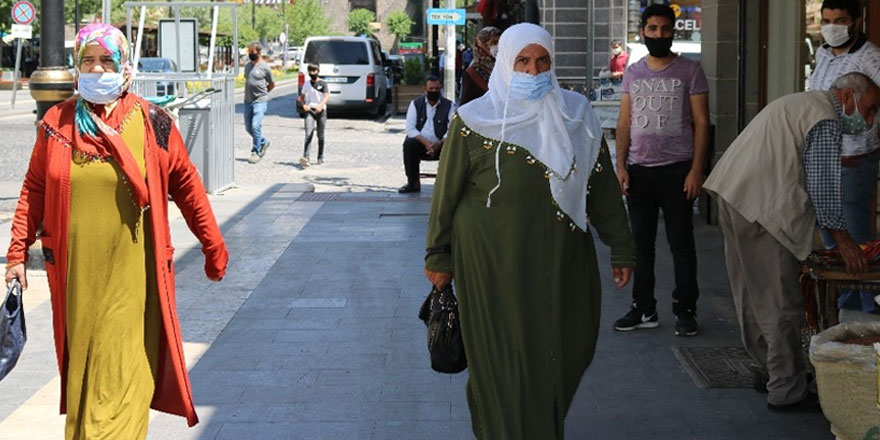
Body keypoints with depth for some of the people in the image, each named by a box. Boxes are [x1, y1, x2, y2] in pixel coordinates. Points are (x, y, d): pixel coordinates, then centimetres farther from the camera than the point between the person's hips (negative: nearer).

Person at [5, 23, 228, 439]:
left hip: (131, 275, -2)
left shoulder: (151, 123, -2)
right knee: (80, 369, 12)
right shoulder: (56, 123, 4)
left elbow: (186, 186, 4)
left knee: (122, 376, -3)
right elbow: (34, 189, 9)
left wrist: (213, 248, 6)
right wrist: (18, 253, 5)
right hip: (75, 275, 2)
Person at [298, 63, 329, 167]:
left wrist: (321, 105, -29)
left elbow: (327, 96, -11)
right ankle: (306, 158, -26)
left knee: (320, 136, 8)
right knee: (308, 134, -15)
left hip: (321, 111, -1)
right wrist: (304, 105, -3)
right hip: (309, 110, 1)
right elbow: (302, 97, 19)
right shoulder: (306, 84, 11)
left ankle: (320, 157, 23)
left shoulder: (323, 83, 0)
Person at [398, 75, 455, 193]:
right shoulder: (416, 104, 5)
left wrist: (439, 143, -25)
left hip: (440, 145, -1)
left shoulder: (449, 105, 4)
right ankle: (413, 183, -20)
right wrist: (426, 143, -21)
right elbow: (410, 129, -5)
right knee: (408, 143, -31)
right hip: (420, 143, 1)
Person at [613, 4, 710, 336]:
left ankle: (685, 310, 6)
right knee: (641, 242, 8)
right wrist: (621, 165, 1)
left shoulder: (689, 71, -1)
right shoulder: (633, 73, 11)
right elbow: (624, 123, 11)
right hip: (639, 170, 4)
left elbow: (701, 123, -3)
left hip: (676, 169, -4)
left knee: (681, 242, 0)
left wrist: (696, 169, -11)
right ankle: (643, 309, 15)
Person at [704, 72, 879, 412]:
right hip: (759, 208, -11)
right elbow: (824, 187, -12)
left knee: (753, 294, 17)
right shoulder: (826, 122, -9)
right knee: (780, 303, -6)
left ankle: (768, 370, 28)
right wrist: (842, 239, -3)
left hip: (732, 196, 11)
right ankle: (786, 391, -3)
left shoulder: (800, 104, 24)